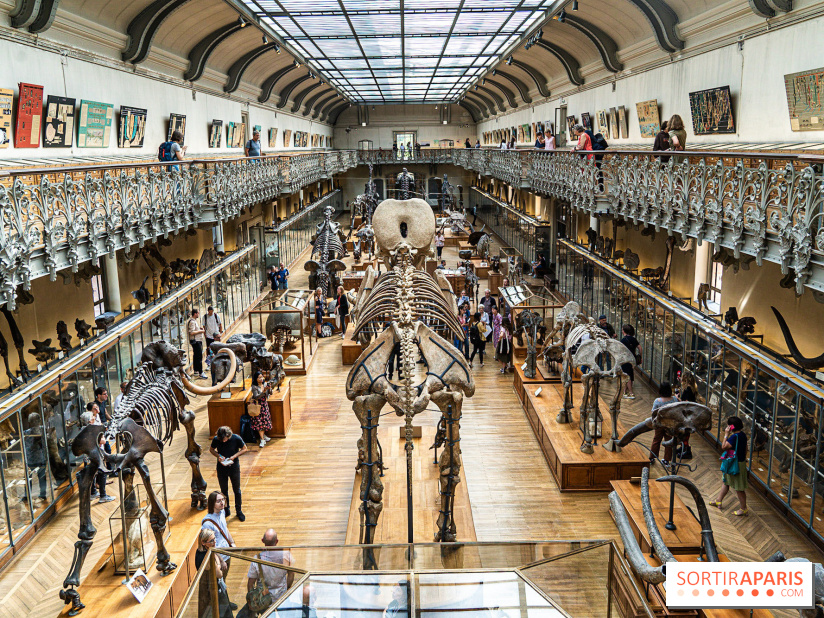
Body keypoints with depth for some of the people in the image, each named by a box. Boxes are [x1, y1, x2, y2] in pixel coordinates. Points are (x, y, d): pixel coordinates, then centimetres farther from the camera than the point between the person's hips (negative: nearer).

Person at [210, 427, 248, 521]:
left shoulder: (236, 438, -19)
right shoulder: (216, 439, -14)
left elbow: (244, 449, -5)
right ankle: (226, 510, 32)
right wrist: (218, 456, -15)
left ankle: (239, 511, 25)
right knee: (224, 490, 14)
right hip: (221, 467, 1)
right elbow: (211, 449, 4)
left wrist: (234, 456, -19)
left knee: (237, 490, 8)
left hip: (234, 467, -1)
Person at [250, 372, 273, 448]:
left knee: (264, 420, 6)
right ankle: (262, 439, -8)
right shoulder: (254, 387, -13)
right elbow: (256, 397, -22)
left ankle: (263, 435, 27)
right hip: (258, 405, -4)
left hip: (265, 404, 5)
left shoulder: (265, 384, 0)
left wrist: (269, 389, -23)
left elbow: (270, 393, -2)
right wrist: (263, 391, -34)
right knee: (259, 422, -8)